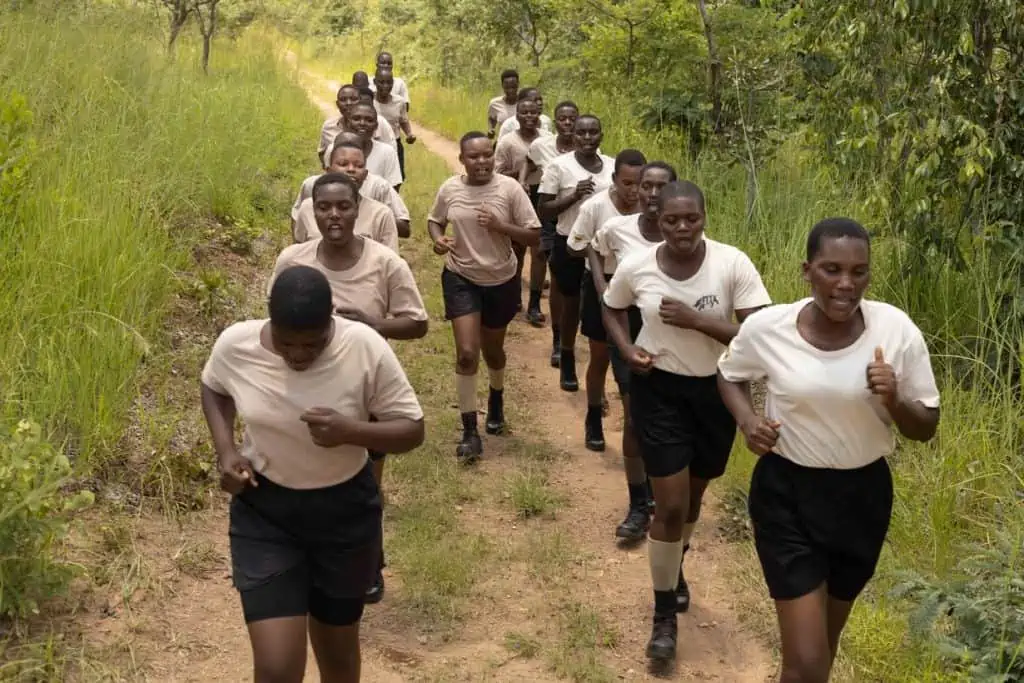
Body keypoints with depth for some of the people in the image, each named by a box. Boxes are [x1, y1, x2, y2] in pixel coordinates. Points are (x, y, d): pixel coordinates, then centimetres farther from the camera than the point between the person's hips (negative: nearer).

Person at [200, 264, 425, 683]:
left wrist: (350, 431, -31)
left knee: (337, 647, 20)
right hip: (263, 512, 0)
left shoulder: (365, 348, -21)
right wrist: (225, 451, -8)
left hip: (345, 512, 0)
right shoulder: (235, 345, -16)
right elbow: (214, 389, 8)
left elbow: (412, 429, -13)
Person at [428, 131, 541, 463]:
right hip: (460, 279, 0)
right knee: (466, 353, -11)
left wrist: (499, 225, -27)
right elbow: (434, 220, 10)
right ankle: (469, 430, -1)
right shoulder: (449, 189, -8)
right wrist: (437, 239, -12)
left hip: (501, 281, 0)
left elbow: (534, 236, -13)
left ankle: (496, 401, 51)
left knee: (492, 350, 19)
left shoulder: (509, 188, -14)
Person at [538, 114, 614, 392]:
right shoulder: (558, 166, -9)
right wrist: (573, 196, -23)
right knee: (572, 304, 12)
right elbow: (543, 210, -10)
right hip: (570, 245, -2)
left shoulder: (614, 166, 1)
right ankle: (567, 363, 30)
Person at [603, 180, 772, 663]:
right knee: (671, 506, -4)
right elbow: (612, 310, 10)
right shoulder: (635, 268, -12)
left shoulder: (733, 264, -17)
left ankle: (676, 567, 53)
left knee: (694, 494, 22)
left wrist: (695, 320, -28)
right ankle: (664, 615, 14)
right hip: (659, 391, -1)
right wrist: (626, 348, -9)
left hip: (716, 392, 1)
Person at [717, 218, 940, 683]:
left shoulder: (897, 330, -15)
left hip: (863, 495, 3)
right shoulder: (767, 328, -16)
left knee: (827, 635, 25)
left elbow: (926, 428, -4)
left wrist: (894, 402, -25)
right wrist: (747, 421, -12)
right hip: (786, 496, -2)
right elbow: (729, 375, 7)